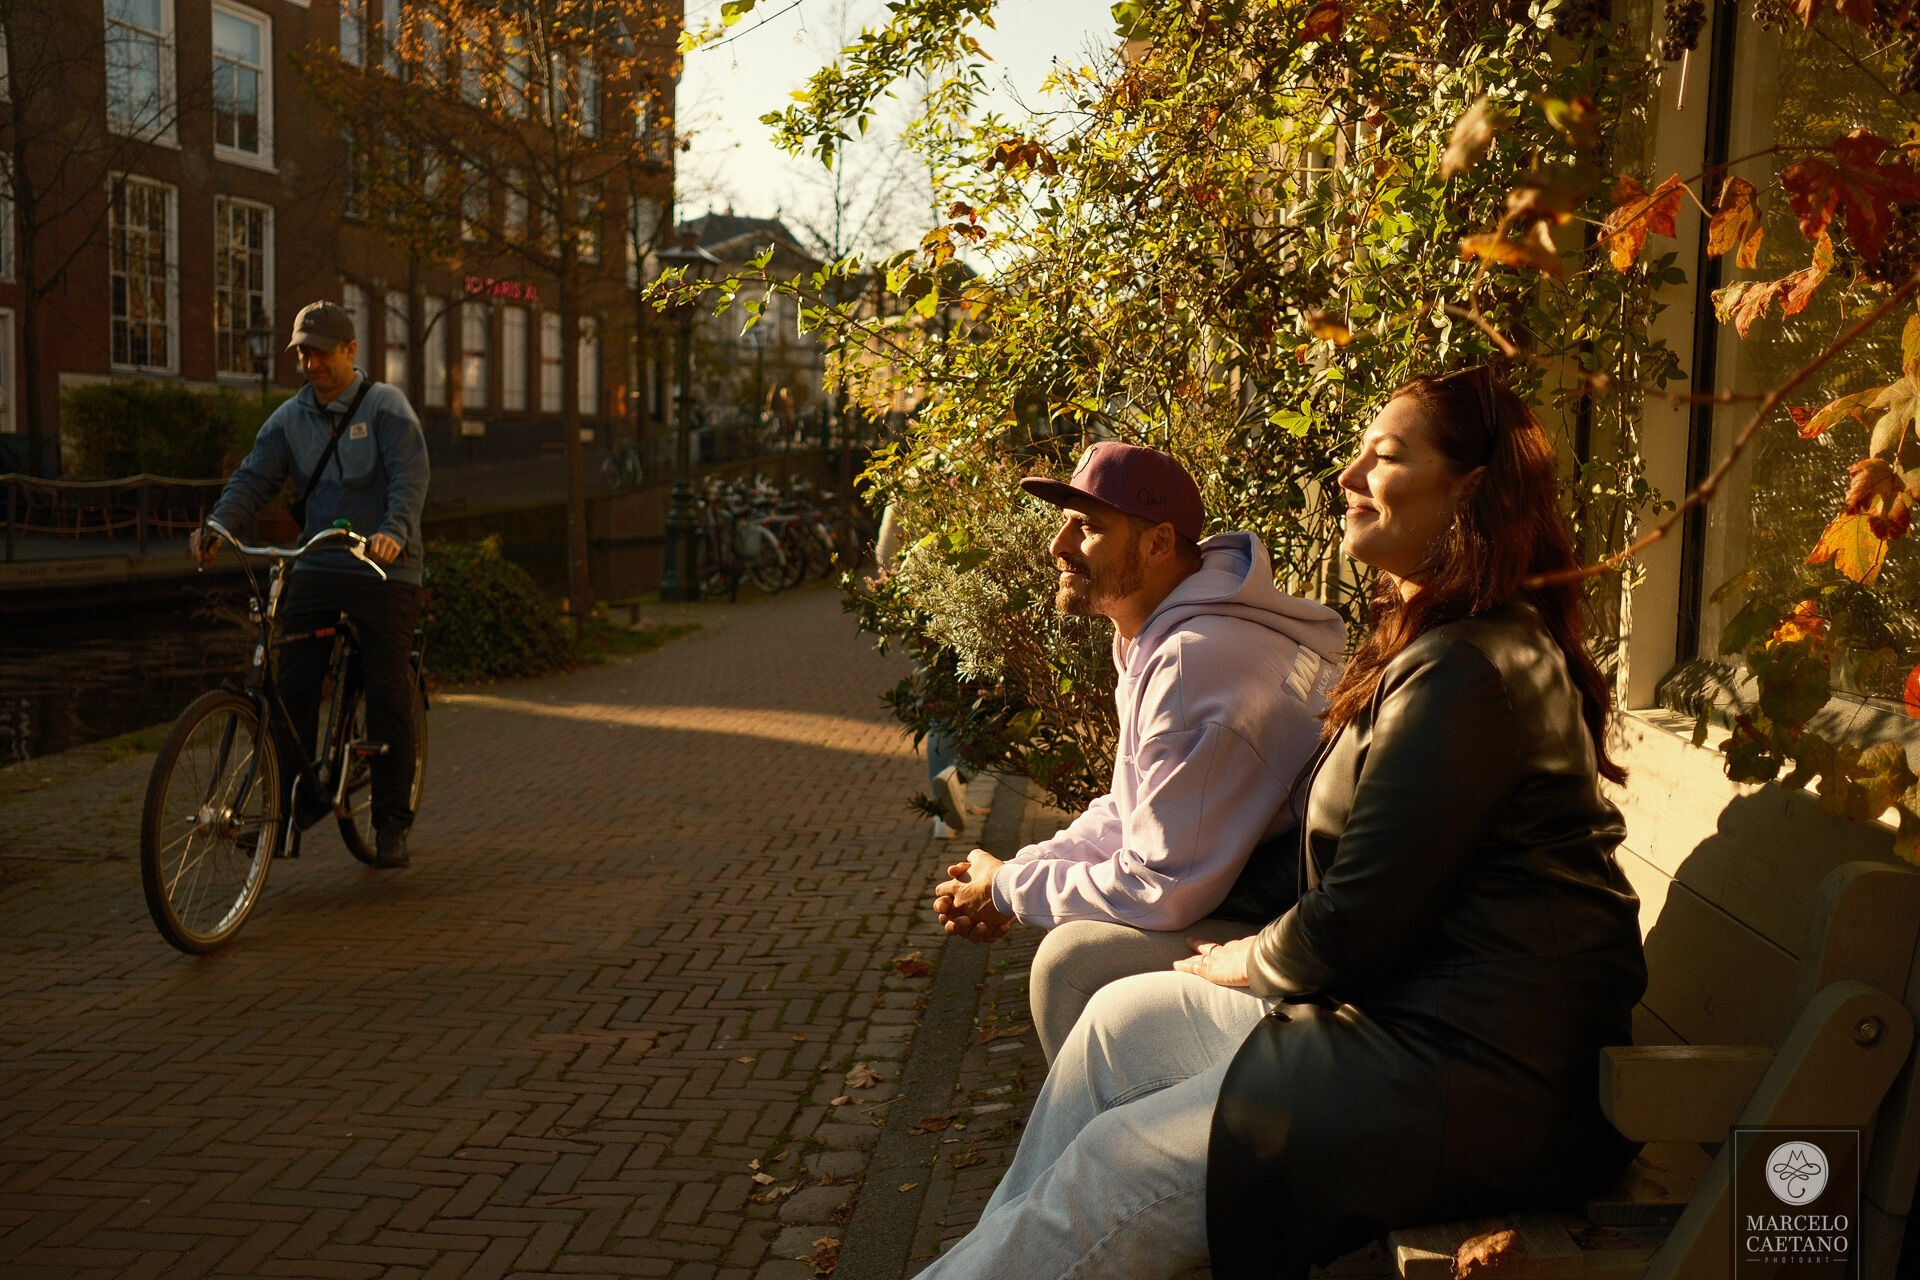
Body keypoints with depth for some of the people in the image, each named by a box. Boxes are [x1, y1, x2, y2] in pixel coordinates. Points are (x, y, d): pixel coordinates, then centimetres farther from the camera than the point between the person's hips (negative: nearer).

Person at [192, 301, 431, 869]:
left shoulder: (386, 406, -3)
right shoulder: (289, 419, 10)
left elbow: (410, 476, -15)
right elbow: (254, 478, 1)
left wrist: (394, 531, -34)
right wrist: (216, 525, -18)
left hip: (385, 571, -4)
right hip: (315, 564, 4)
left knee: (388, 698, -3)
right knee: (291, 688, -4)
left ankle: (391, 824, 7)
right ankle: (298, 804, 10)